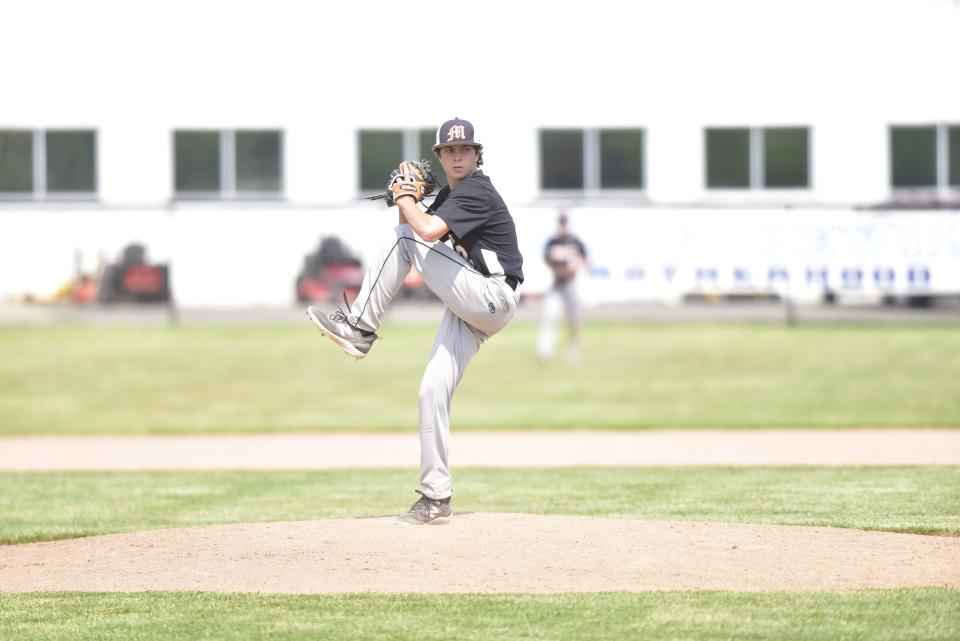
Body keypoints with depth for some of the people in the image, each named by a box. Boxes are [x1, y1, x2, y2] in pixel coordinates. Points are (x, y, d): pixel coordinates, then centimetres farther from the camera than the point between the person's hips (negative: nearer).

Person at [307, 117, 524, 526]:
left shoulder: (476, 191, -12)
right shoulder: (451, 193, 19)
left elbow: (428, 231, -27)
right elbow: (417, 226, 22)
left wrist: (404, 198, -9)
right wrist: (408, 197, 3)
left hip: (491, 298, -9)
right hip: (472, 306, 9)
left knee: (402, 238, -15)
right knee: (433, 392, 0)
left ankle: (359, 326, -12)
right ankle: (436, 499, 1)